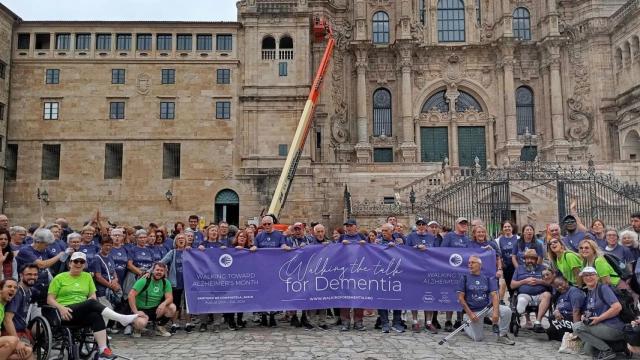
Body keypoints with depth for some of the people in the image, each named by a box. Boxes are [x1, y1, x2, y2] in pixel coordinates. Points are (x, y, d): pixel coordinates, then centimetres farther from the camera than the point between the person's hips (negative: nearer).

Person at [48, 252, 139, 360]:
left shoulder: (87, 276, 17)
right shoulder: (59, 278, 7)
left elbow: (93, 296, 13)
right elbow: (50, 299, 2)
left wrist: (91, 300, -10)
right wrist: (61, 307, -16)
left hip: (83, 314, 4)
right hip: (66, 313, -4)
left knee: (96, 316, -32)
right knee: (92, 303, -32)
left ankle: (104, 351, -39)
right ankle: (122, 318, -41)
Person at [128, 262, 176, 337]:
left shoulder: (166, 283, 0)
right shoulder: (144, 281, -12)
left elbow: (170, 298, -8)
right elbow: (131, 295, -18)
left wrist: (164, 303, -31)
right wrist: (135, 311, -24)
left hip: (156, 310, 4)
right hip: (142, 310, -4)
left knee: (172, 307, -21)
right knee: (141, 323, -36)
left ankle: (160, 327, 4)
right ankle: (137, 328, 6)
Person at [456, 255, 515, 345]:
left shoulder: (488, 278, 3)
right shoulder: (465, 278, -3)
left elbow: (494, 295, -5)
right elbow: (460, 298, -5)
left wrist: (495, 312, -22)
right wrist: (470, 314, -13)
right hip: (473, 311, -2)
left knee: (507, 310, -22)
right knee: (478, 338, -6)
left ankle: (502, 336, -4)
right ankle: (466, 325, 25)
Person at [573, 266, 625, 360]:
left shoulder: (603, 288, -10)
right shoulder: (587, 293, 14)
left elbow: (617, 307, -21)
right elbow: (586, 313, 19)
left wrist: (599, 318, -19)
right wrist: (584, 317, -5)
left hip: (614, 328, -9)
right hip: (601, 327, 9)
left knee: (577, 326, -17)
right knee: (587, 349, 11)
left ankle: (607, 351, -10)